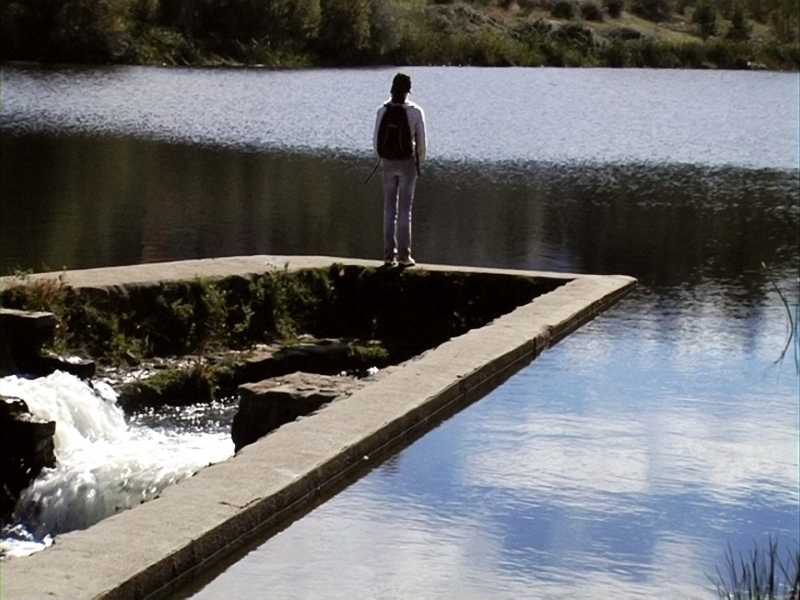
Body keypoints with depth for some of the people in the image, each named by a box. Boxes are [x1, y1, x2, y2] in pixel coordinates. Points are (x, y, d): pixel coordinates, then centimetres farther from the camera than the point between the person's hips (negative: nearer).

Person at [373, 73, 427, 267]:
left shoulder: (383, 110, -5)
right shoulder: (415, 112, -11)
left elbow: (376, 139, -1)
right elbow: (421, 140, -6)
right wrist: (420, 160, 10)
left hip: (388, 163, 2)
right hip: (407, 163, -2)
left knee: (389, 208, 9)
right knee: (405, 208, 2)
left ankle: (389, 254, 8)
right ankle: (404, 254, 2)